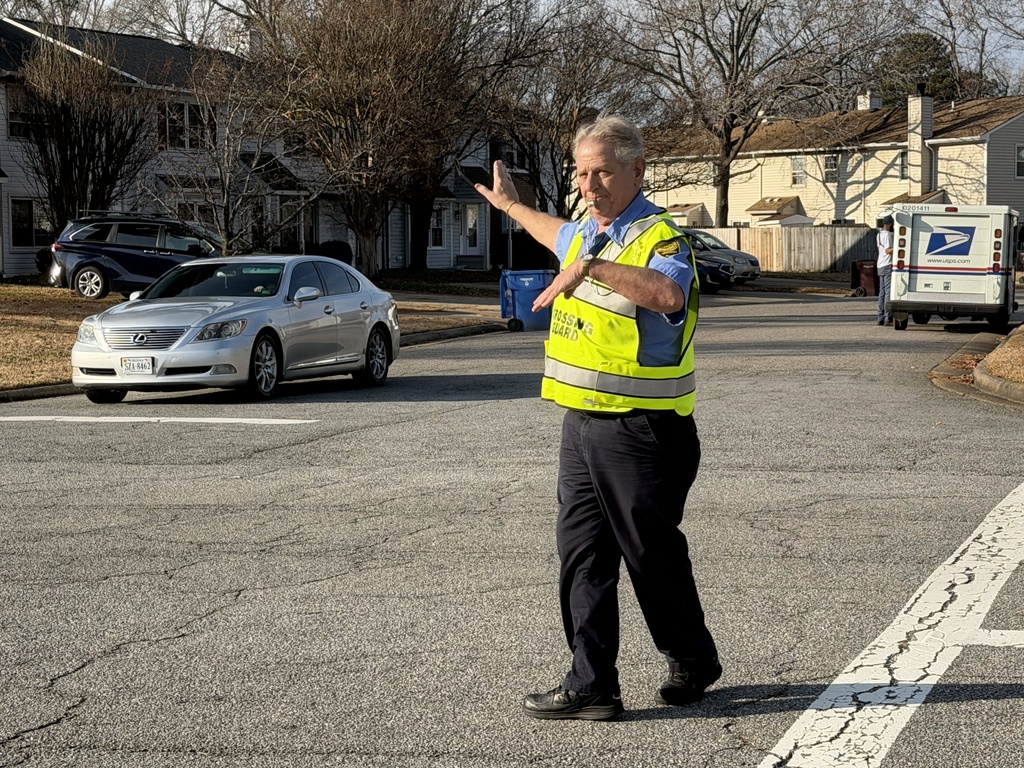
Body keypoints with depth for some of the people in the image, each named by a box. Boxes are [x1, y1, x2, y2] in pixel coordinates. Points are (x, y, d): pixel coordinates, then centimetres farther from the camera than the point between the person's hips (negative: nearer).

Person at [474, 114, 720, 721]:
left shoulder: (660, 236, -15)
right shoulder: (588, 229, 12)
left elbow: (667, 292, -39)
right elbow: (562, 238, 39)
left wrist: (591, 268, -43)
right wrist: (512, 205, 53)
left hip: (641, 430, -8)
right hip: (583, 424, 8)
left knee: (652, 554, 5)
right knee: (582, 556, 6)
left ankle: (693, 660, 26)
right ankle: (592, 685, 12)